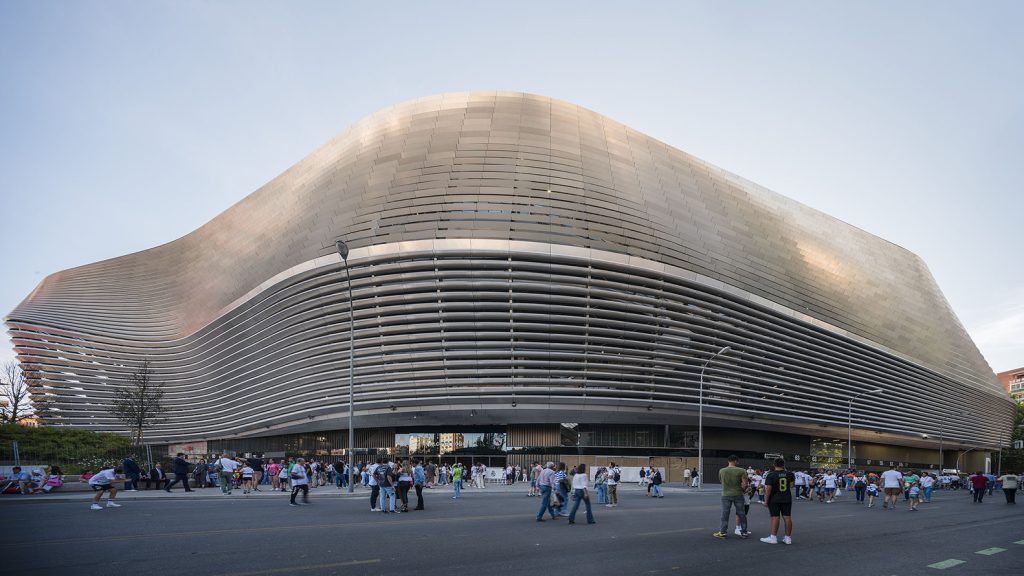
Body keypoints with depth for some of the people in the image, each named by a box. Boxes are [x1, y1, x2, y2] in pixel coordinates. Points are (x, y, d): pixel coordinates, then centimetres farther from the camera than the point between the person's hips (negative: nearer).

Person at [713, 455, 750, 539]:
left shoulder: (721, 471, -2)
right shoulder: (741, 471, -9)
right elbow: (745, 484, -13)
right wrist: (743, 490, 6)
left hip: (726, 495, 1)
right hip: (738, 495, -1)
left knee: (725, 514, 7)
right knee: (741, 514, 11)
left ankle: (723, 532, 8)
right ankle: (744, 532, 18)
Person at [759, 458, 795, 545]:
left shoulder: (771, 475, -12)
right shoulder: (789, 474, 1)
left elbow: (768, 489, -16)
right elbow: (793, 482, 23)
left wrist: (766, 500, -9)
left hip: (774, 500, -4)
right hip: (787, 499, 4)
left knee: (775, 517, -3)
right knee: (787, 517, 6)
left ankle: (773, 537, -2)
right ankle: (788, 538, 9)